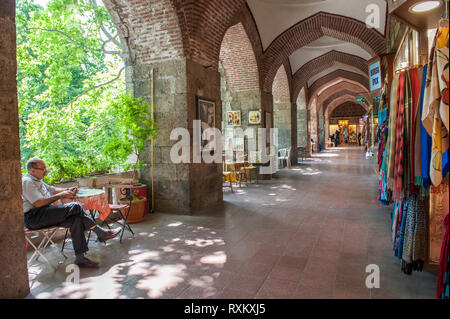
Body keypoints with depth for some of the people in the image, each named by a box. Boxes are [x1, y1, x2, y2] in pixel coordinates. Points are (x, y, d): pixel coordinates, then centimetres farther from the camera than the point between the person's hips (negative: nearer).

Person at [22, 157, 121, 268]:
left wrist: (67, 190, 13)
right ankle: (101, 233, -13)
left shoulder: (37, 180, 21)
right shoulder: (27, 182, -11)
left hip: (45, 215, 10)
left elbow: (52, 190, 32)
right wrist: (61, 195, -15)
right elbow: (38, 203, -22)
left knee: (76, 220, -14)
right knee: (76, 207, -23)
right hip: (33, 217, -10)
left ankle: (80, 258, -14)